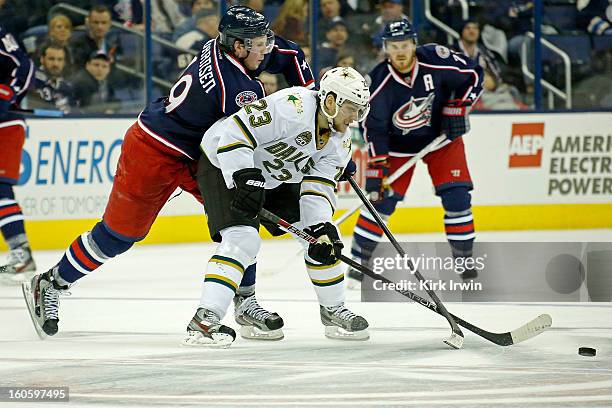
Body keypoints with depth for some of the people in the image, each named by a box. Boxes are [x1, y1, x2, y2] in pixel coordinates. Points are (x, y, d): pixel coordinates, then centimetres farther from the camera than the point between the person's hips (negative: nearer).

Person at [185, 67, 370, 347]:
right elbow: (234, 133, -34)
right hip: (224, 165, -8)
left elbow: (318, 188, -8)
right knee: (243, 238, -27)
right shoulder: (293, 107, -32)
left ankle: (332, 309, 19)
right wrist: (246, 181, -37)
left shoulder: (340, 142, -5)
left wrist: (322, 228, -24)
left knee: (325, 239, 3)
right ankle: (203, 320, -30)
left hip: (275, 178, 8)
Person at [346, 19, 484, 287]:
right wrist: (376, 168, -24)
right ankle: (358, 261, 2)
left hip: (441, 136, 1)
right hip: (397, 144, -1)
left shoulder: (436, 60, -23)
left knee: (456, 197, -8)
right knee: (382, 199, -9)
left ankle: (465, 259, 6)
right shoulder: (379, 82, -23)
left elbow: (473, 74, -8)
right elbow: (374, 128, -20)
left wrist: (458, 108, -14)